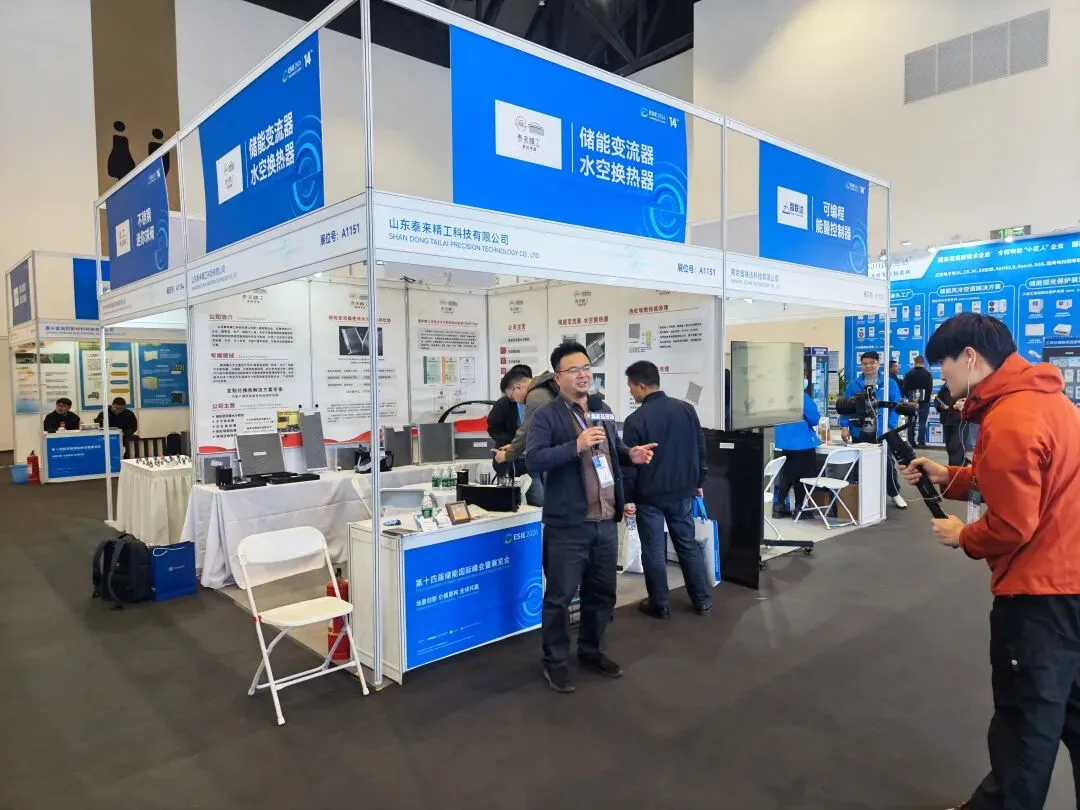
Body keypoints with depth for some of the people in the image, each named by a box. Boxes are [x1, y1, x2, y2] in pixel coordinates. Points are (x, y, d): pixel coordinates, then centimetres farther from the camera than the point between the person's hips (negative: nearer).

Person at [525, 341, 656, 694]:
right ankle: (555, 661, 23)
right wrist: (577, 446, -29)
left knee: (602, 593, 18)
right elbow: (533, 460, -21)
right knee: (560, 596, 5)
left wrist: (631, 455, 2)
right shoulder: (546, 415, -10)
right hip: (568, 524, -6)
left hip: (606, 521, 7)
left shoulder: (603, 410, 12)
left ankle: (591, 650, 37)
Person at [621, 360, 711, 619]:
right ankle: (702, 601, 22)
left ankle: (659, 605, 16)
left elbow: (628, 464, -13)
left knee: (653, 550, 6)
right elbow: (700, 449, 9)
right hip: (682, 492, 5)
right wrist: (698, 483, 19)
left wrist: (627, 498, -4)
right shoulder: (687, 409, 1)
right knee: (688, 544, 15)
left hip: (649, 496, -5)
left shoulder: (635, 420, -15)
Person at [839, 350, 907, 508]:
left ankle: (894, 494, 19)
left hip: (881, 432, -2)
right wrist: (844, 426, -7)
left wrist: (890, 427, -13)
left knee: (887, 463, 5)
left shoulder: (889, 384, -1)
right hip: (859, 432, 2)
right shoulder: (854, 384, 3)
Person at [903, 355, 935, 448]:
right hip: (924, 402, -2)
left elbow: (904, 388, -1)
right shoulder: (928, 374, -2)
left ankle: (911, 442, 7)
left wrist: (909, 397, 6)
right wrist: (927, 398, 1)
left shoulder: (909, 374, 4)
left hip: (912, 401, 2)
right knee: (922, 422, 0)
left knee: (911, 422, 7)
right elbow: (930, 388, -8)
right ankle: (921, 442, -4)